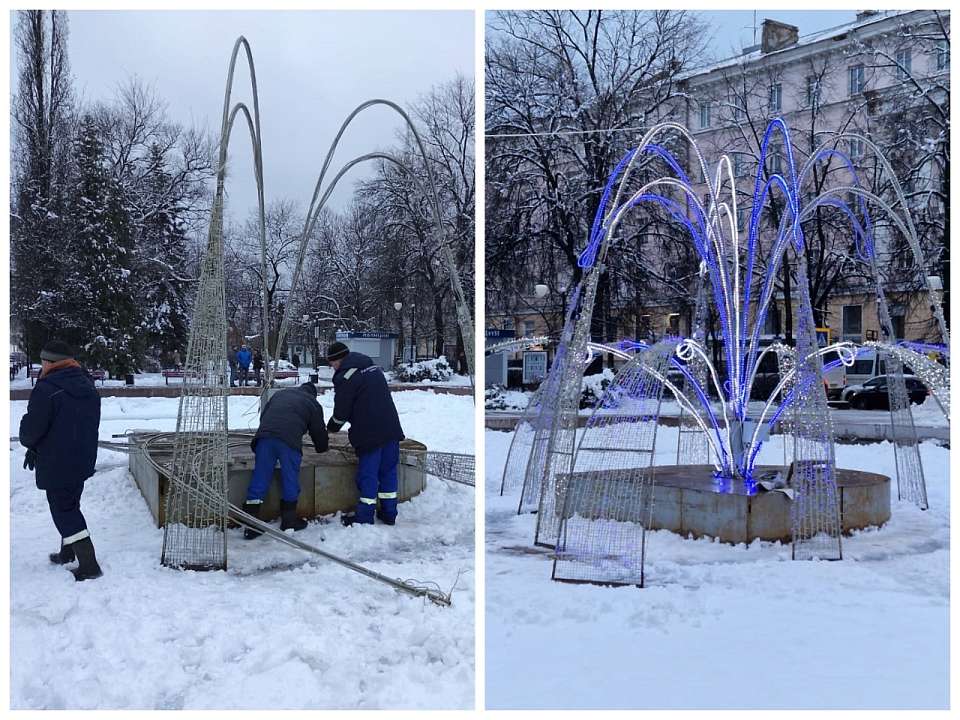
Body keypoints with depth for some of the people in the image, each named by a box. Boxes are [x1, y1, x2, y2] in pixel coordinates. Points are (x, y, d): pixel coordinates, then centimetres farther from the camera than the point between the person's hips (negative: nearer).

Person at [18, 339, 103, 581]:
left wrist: (30, 445, 9)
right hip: (83, 460, 8)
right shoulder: (88, 387, 8)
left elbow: (31, 428, -16)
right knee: (70, 506, 23)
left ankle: (89, 566, -4)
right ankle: (67, 554, 37)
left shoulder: (47, 389, -19)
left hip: (56, 464, -8)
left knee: (64, 511, -1)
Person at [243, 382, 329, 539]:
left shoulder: (281, 394, 33)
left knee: (259, 480, 5)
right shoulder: (313, 403, 22)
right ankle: (289, 520, 20)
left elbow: (263, 416, 34)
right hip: (290, 439, -3)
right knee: (291, 481, 11)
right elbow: (318, 430, 26)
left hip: (265, 436, 4)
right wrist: (322, 447, 46)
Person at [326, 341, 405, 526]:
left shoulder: (345, 376, -9)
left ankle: (364, 516, 8)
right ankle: (389, 513, 18)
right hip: (391, 429, 7)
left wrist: (331, 427, 15)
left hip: (370, 433, -7)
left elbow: (341, 411, -5)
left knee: (367, 473, 1)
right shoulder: (373, 368, 16)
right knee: (388, 471, 12)